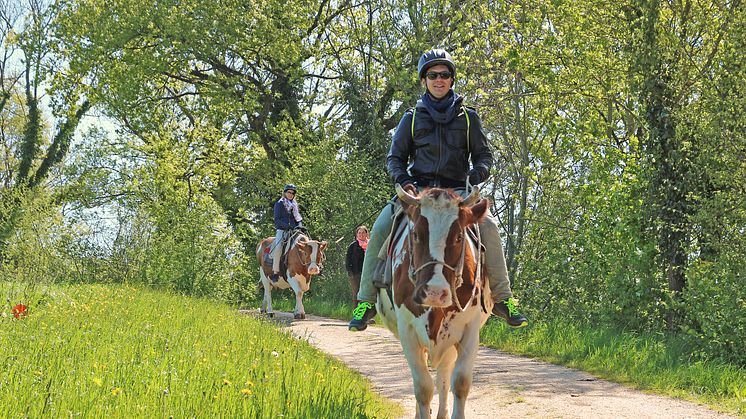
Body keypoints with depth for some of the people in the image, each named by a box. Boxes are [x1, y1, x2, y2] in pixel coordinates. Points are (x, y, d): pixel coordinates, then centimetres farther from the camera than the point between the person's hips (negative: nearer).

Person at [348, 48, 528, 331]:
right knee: (381, 229, -24)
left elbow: (483, 155, 12)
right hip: (418, 188, 1)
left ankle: (502, 299, -20)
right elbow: (395, 157, 13)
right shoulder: (413, 117, 13)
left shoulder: (467, 116, 12)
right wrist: (404, 181, -8)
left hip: (456, 190, 0)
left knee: (488, 225, -28)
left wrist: (475, 175, -9)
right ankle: (366, 301, -14)